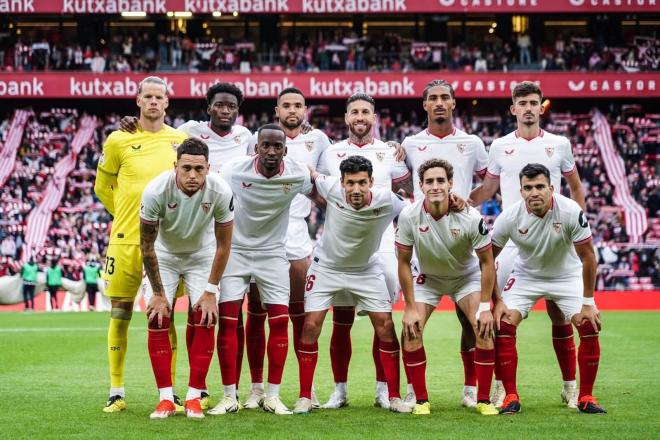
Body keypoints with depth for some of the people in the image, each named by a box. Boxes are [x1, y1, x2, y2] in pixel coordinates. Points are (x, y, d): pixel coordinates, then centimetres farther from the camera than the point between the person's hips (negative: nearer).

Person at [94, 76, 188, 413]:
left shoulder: (181, 140, 5)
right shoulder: (119, 140, 1)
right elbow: (102, 186, 12)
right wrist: (128, 214, 9)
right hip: (125, 239, -1)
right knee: (120, 315, 2)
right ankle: (116, 393, 10)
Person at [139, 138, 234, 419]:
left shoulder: (220, 192, -29)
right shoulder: (156, 191, -32)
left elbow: (223, 245, -15)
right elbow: (147, 245, -19)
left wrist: (210, 291, -14)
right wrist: (158, 293, -14)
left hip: (202, 255, 1)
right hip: (164, 254, -1)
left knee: (205, 320, -12)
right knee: (157, 319, -12)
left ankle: (194, 398, -3)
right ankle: (166, 398, -5)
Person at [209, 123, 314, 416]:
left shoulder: (298, 173, -14)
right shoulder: (234, 171, -19)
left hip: (273, 253, 1)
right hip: (235, 250, -1)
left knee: (280, 321, -6)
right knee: (227, 321, -7)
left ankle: (273, 396, 5)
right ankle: (229, 396, 1)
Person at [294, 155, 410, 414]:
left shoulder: (386, 200, -26)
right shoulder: (331, 189, -25)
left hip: (366, 270, 0)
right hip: (327, 266, 0)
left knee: (385, 326, -6)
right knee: (311, 326, -8)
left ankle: (394, 396, 5)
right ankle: (305, 397, 4)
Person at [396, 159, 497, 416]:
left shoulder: (470, 217, -28)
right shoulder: (409, 216, -24)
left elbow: (487, 262, -16)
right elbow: (404, 262, -12)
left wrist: (485, 307, -18)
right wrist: (410, 307, -14)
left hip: (466, 277, -1)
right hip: (428, 278, 1)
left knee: (485, 329, -19)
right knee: (411, 332, -16)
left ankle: (484, 400, -6)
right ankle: (421, 401, -2)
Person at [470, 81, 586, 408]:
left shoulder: (559, 145, 6)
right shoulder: (500, 147, 8)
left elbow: (576, 187, 17)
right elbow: (487, 190, 16)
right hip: (510, 242, 1)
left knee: (560, 314, 1)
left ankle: (570, 385, 10)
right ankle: (502, 385, 6)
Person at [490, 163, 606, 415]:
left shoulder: (571, 212, -27)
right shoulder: (510, 217, -23)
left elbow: (587, 256, -17)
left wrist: (587, 303, -15)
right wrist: (497, 301, -13)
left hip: (567, 275, 0)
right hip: (526, 275, 1)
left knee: (590, 327, -16)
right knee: (503, 326, -18)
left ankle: (585, 397, 1)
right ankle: (511, 397, -5)